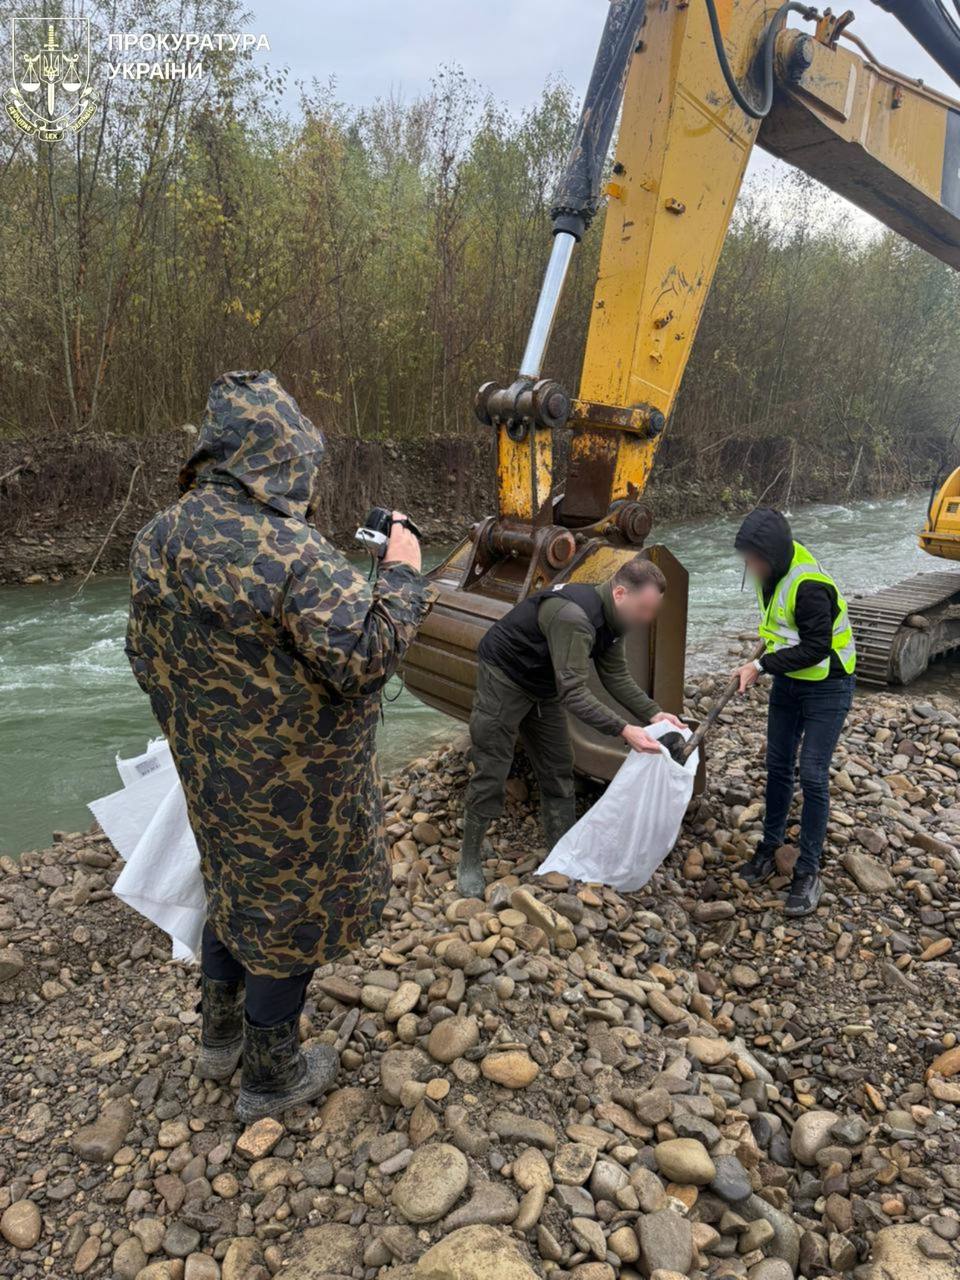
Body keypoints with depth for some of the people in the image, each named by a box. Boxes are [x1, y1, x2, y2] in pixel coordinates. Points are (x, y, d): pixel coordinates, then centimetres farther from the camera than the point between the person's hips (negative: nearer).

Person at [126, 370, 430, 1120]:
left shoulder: (158, 539, -2)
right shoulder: (289, 552, -29)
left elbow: (147, 656, 7)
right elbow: (364, 654, -31)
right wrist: (402, 573, -17)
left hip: (212, 774, 8)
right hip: (294, 784, -7)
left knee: (236, 889, 28)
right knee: (289, 913, 13)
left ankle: (220, 1035, 48)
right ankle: (271, 1076, 34)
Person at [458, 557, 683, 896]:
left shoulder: (610, 618, -6)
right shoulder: (574, 616, -36)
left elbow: (616, 676, -1)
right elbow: (574, 693, -37)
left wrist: (653, 713, -12)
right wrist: (623, 730, -40)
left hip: (543, 687, 9)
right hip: (504, 678, -9)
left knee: (558, 769, 9)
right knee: (491, 773, -2)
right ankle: (469, 860, 13)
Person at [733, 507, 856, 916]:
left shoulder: (810, 586, -29)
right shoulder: (773, 569, -2)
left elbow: (815, 648, -27)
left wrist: (762, 665, -23)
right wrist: (765, 661, 7)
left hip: (826, 690, -8)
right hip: (788, 681, 8)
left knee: (812, 777, -5)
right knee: (778, 766, 14)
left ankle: (808, 873, 8)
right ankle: (769, 848, 30)